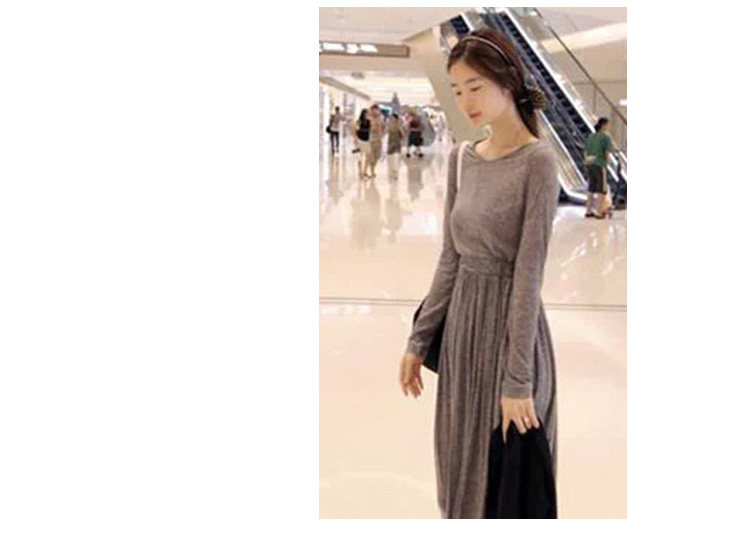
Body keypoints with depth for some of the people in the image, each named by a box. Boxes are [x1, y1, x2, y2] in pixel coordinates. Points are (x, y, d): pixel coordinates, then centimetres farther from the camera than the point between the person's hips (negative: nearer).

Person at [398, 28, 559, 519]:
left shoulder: (537, 161, -14)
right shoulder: (461, 159, 5)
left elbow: (529, 274, -18)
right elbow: (450, 260, 10)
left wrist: (518, 379, -19)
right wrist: (419, 341, 9)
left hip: (510, 328, -6)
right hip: (461, 323, 6)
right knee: (463, 464, 17)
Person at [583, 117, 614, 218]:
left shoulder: (591, 137, 13)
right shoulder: (606, 136, -7)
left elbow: (586, 153, 12)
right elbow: (607, 153, -14)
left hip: (590, 164, 7)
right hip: (600, 165, -7)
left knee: (592, 188, 15)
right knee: (602, 189, 2)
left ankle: (588, 211, 16)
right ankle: (599, 213, 2)